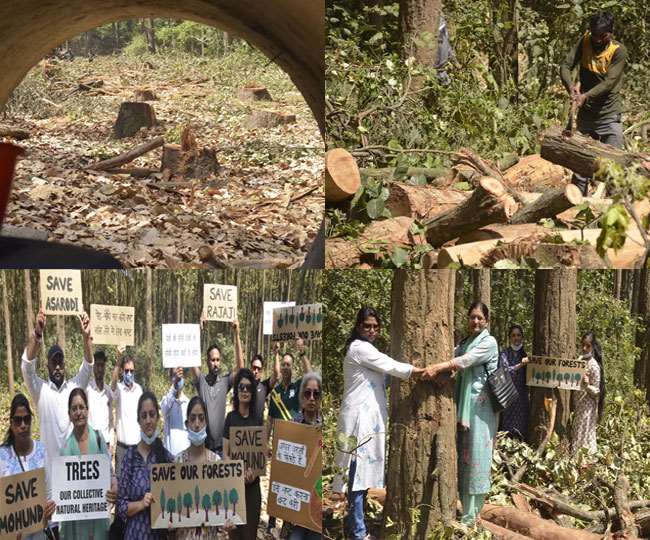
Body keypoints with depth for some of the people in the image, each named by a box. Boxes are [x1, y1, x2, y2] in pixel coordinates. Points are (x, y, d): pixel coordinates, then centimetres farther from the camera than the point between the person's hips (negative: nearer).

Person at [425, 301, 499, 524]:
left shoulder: (489, 342, -5)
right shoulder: (465, 343, 19)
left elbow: (467, 360, -19)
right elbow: (453, 357, 5)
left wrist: (440, 367, -30)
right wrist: (434, 366, -15)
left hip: (480, 405, -7)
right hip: (464, 403, 7)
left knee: (476, 454, -6)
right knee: (463, 453, 7)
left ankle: (471, 514, -3)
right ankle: (466, 509, 14)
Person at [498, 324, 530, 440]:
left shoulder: (525, 355, 13)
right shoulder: (504, 354, 2)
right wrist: (521, 365, -24)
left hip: (522, 395, 3)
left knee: (521, 429, 0)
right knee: (507, 428, -6)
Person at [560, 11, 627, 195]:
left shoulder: (619, 51, -12)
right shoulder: (585, 41, -1)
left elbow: (609, 82, -21)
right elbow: (565, 66, -7)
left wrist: (586, 96, -35)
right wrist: (571, 86, -27)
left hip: (609, 113, -4)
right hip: (586, 114, 4)